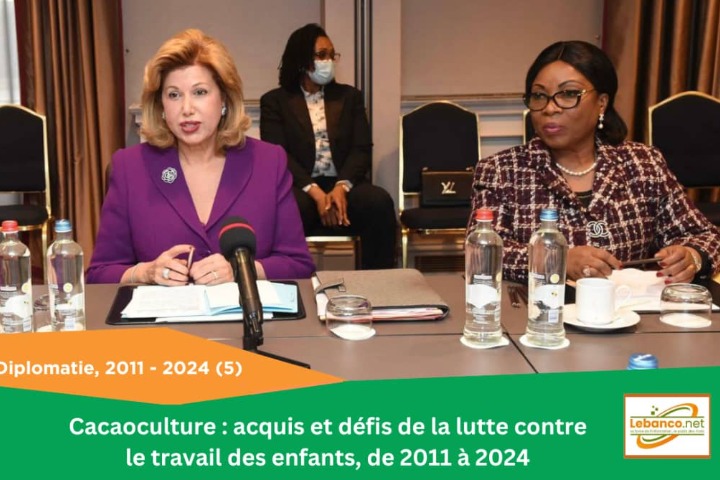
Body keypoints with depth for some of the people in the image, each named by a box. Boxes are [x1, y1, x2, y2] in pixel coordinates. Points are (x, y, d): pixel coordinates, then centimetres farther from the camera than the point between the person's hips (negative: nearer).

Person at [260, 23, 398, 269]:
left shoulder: (349, 96, 17)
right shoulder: (275, 101, 9)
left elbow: (361, 148, 6)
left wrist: (342, 187, -15)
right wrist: (315, 192, -19)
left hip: (343, 184, 2)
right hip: (300, 187, -2)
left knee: (380, 202, -30)